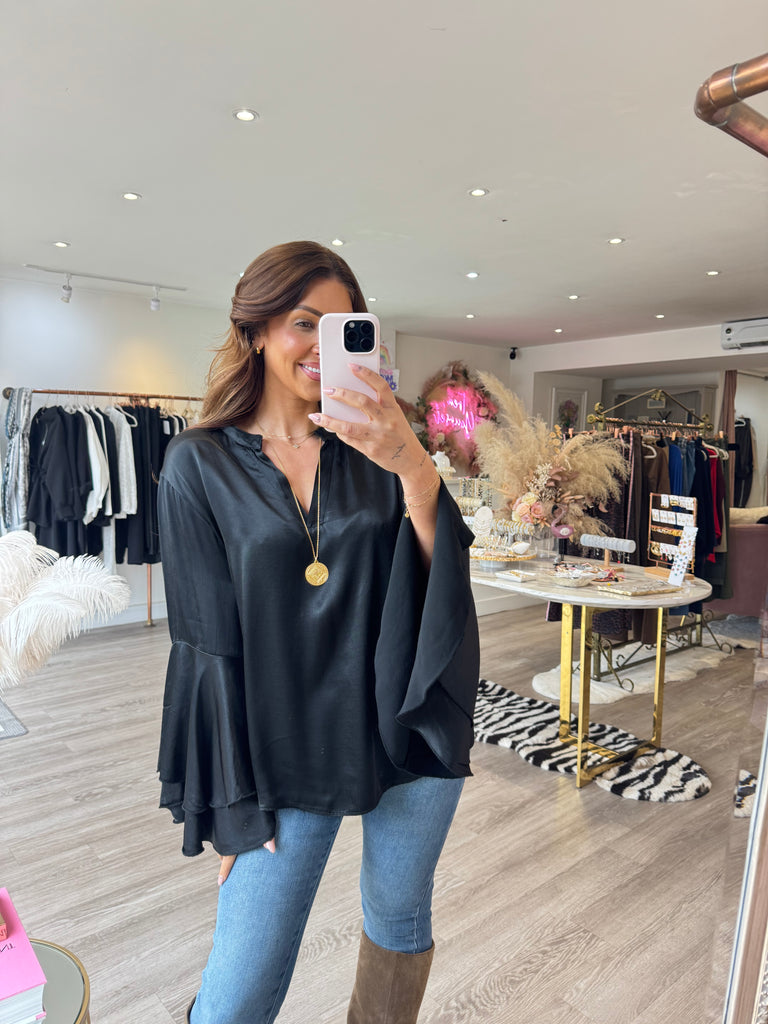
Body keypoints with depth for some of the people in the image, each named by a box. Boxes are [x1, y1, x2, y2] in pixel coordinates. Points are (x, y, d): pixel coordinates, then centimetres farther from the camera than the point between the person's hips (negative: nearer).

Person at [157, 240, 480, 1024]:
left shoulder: (374, 449, 1)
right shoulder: (199, 466, -4)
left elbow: (442, 581, -8)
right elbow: (208, 643, -4)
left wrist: (416, 471, -25)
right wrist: (235, 806, -3)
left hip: (410, 727, 3)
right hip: (287, 748, -2)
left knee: (401, 921, 20)